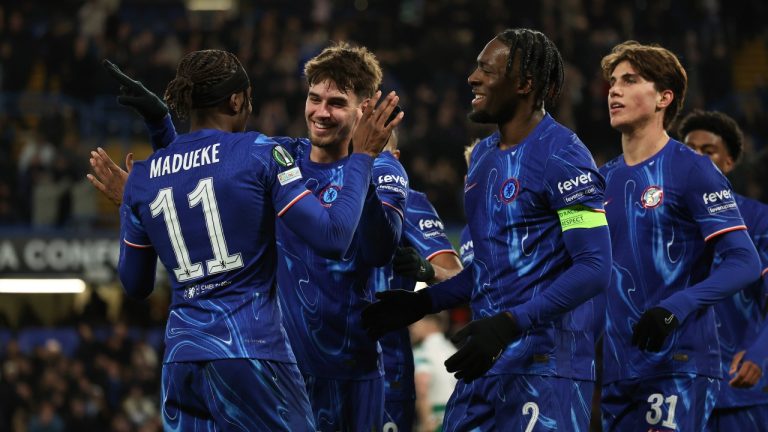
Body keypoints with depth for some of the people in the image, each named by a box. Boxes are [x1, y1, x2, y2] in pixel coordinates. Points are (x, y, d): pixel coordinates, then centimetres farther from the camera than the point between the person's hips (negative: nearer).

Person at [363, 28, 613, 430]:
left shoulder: (561, 156, -12)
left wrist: (509, 324, -26)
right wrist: (422, 302, 15)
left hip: (545, 365, -9)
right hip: (488, 364, 9)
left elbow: (594, 268, -19)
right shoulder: (483, 155, 17)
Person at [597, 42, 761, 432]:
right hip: (617, 370, 7)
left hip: (679, 366, -6)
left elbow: (745, 263, -12)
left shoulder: (692, 170, -5)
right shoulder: (604, 180, 14)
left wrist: (676, 308, -25)